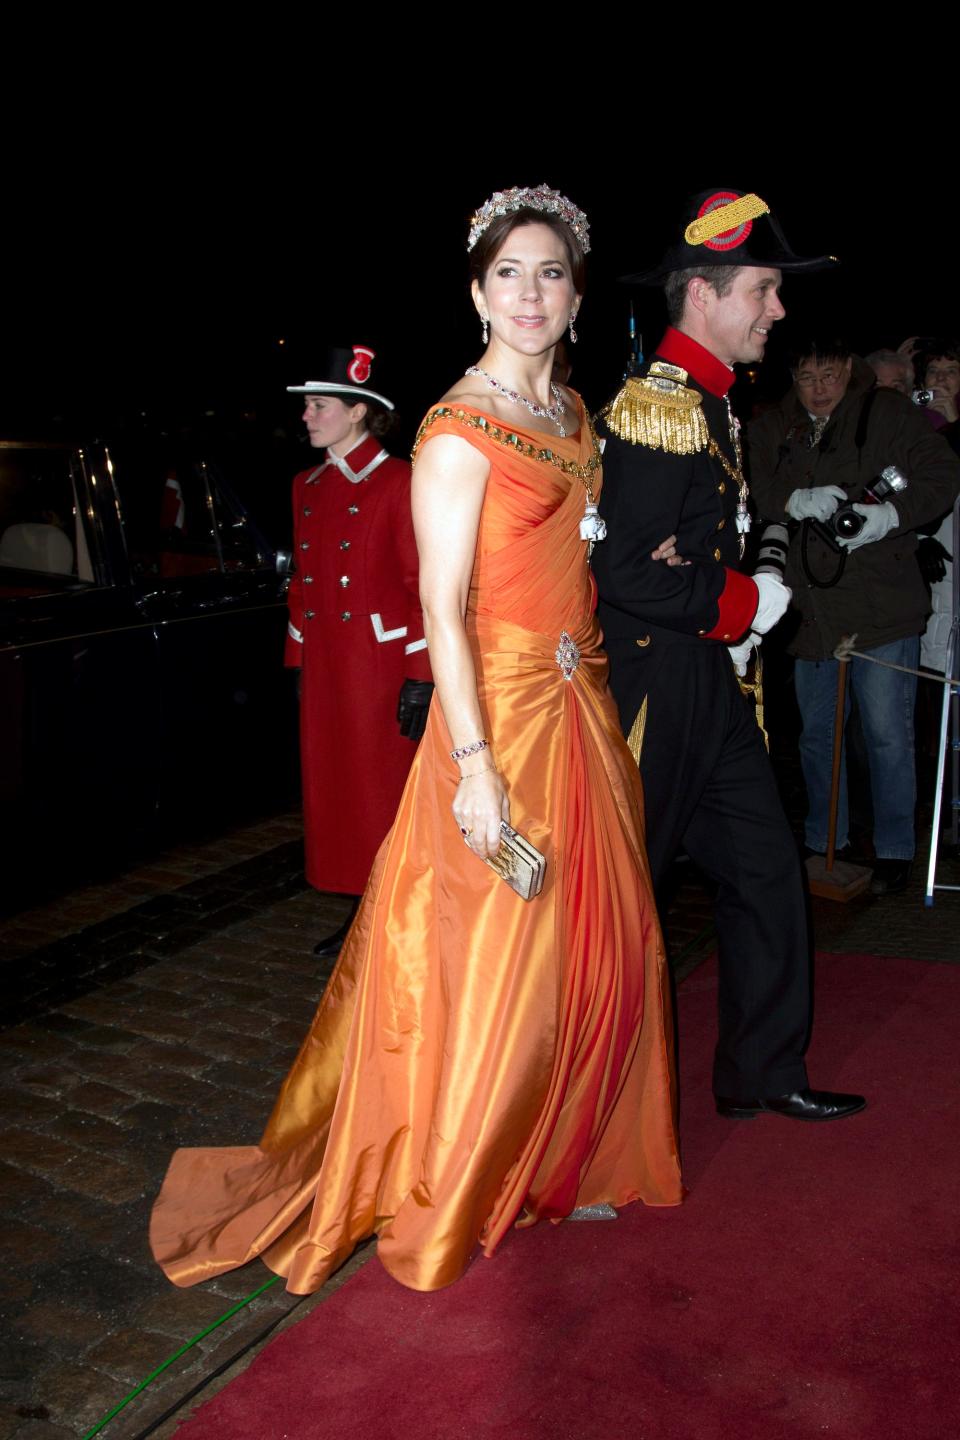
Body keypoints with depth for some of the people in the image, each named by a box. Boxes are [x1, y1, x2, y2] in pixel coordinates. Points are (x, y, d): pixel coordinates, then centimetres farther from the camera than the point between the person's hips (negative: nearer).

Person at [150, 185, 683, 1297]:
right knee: (491, 964, 2)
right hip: (499, 715, -8)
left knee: (595, 942, 15)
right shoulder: (458, 433, -13)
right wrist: (475, 765, -21)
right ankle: (452, 1196, 23)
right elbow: (443, 608, -17)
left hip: (582, 711, 8)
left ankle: (561, 1161, 35)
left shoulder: (573, 415, 12)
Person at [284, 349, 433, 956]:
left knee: (384, 790, 1)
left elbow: (424, 584, -11)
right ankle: (362, 915, 22)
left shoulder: (398, 481, -8)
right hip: (325, 666, 7)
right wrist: (299, 663, 14)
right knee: (333, 788, 9)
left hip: (382, 664, -7)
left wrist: (420, 678, -15)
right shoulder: (308, 485, 13)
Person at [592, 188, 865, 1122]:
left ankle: (763, 1073, 27)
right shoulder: (656, 408, -19)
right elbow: (626, 575, -25)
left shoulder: (708, 406, 13)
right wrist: (743, 604, -13)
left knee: (765, 866, 13)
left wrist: (736, 612, 8)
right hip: (655, 685, -10)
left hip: (708, 684, 10)